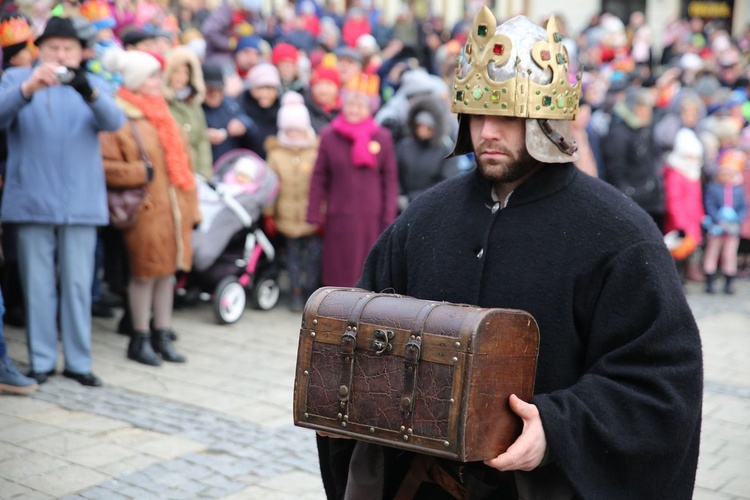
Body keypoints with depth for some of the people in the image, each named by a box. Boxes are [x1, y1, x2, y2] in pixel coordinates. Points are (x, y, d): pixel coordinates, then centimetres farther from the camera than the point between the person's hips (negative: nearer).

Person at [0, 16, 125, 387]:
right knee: (38, 284, 4)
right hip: (32, 201, -1)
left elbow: (114, 121, -7)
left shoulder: (93, 85, 13)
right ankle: (41, 360, 14)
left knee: (78, 284, 4)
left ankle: (78, 361, 12)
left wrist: (88, 92, -27)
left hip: (81, 203, 1)